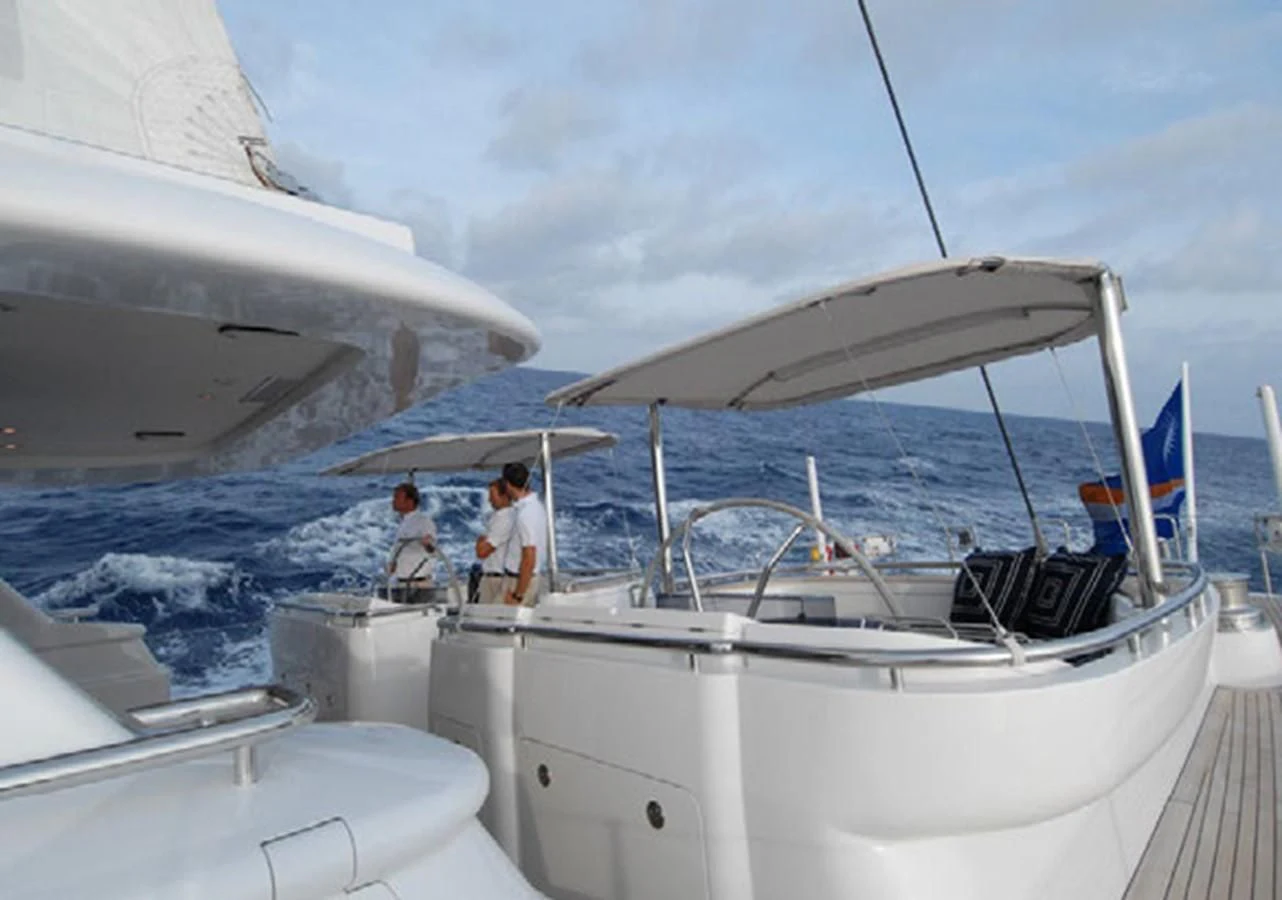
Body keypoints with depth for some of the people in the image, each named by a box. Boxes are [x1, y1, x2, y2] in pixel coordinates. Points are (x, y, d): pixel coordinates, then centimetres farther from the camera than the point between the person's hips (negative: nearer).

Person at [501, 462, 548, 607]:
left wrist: (517, 596, -20)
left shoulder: (525, 514, -24)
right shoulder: (535, 505, 6)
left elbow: (529, 559, -25)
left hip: (522, 581, -9)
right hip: (533, 578, 9)